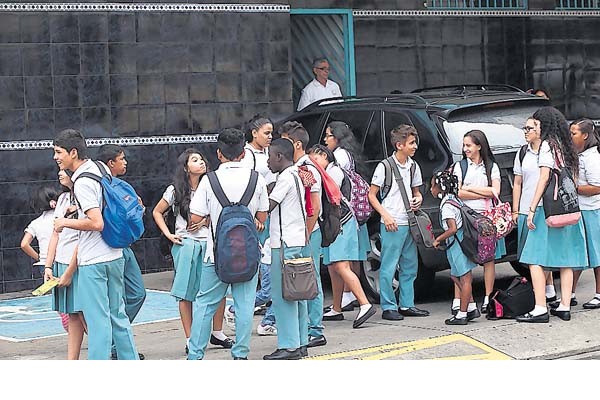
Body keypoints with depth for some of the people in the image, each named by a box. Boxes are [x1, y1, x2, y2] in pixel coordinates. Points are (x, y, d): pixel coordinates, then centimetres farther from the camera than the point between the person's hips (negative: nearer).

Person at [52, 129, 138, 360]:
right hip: (114, 256, 9)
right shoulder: (101, 168, 9)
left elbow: (96, 223, -25)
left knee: (98, 320, -5)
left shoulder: (82, 182, -17)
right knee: (117, 314, 15)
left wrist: (65, 222, -11)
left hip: (93, 261, -9)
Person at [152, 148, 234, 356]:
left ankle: (217, 333, 14)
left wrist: (205, 221, -4)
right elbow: (157, 212, 11)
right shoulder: (175, 190, 1)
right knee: (185, 294, -1)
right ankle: (190, 340, 7)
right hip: (186, 244, -2)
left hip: (209, 243, 2)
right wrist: (168, 235, 1)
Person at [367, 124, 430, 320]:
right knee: (389, 267, -4)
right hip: (391, 224, -7)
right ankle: (388, 307, 2)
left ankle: (407, 305, 20)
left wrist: (418, 199, 0)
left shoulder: (413, 166, 12)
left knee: (410, 265, 11)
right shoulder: (385, 166, -7)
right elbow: (372, 195, -5)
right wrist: (386, 215, -15)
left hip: (410, 223, 7)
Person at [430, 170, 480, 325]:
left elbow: (452, 228, -23)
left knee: (465, 278, -5)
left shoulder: (446, 205, -16)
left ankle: (462, 314, 0)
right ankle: (472, 308, 18)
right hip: (460, 242, 10)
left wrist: (438, 239, -10)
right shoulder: (455, 199, 12)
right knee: (455, 276, 17)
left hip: (457, 243, -10)